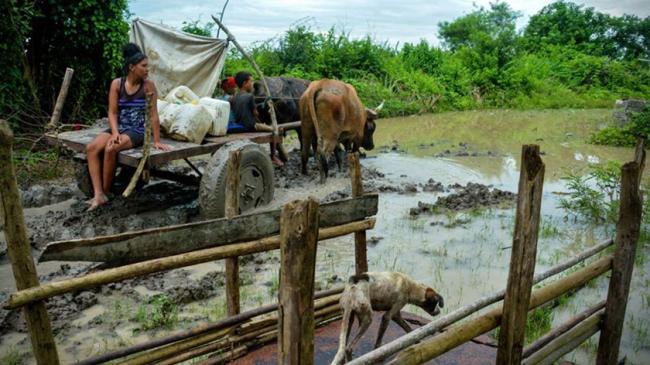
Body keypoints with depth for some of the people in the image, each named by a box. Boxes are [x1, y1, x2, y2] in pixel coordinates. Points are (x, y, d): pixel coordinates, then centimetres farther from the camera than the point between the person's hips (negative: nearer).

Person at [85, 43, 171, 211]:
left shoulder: (148, 85, -6)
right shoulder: (117, 84, 1)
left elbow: (153, 115, -7)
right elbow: (112, 113, -1)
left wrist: (157, 141, -9)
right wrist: (115, 133, -18)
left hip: (137, 131, -4)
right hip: (119, 127, 4)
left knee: (110, 148, -30)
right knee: (91, 148, -19)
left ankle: (105, 192, -11)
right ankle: (99, 195, -21)